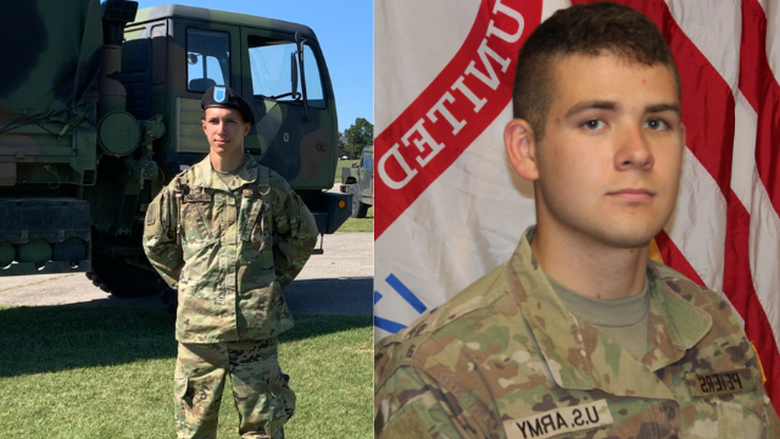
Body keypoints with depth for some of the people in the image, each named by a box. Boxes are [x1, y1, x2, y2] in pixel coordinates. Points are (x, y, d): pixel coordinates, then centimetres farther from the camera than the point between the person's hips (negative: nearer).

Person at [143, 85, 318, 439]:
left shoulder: (269, 185, 0)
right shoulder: (183, 186, 2)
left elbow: (303, 234, 14)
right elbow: (155, 240, 15)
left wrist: (274, 277, 8)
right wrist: (185, 281, 10)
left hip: (257, 326, 0)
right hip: (198, 325, 1)